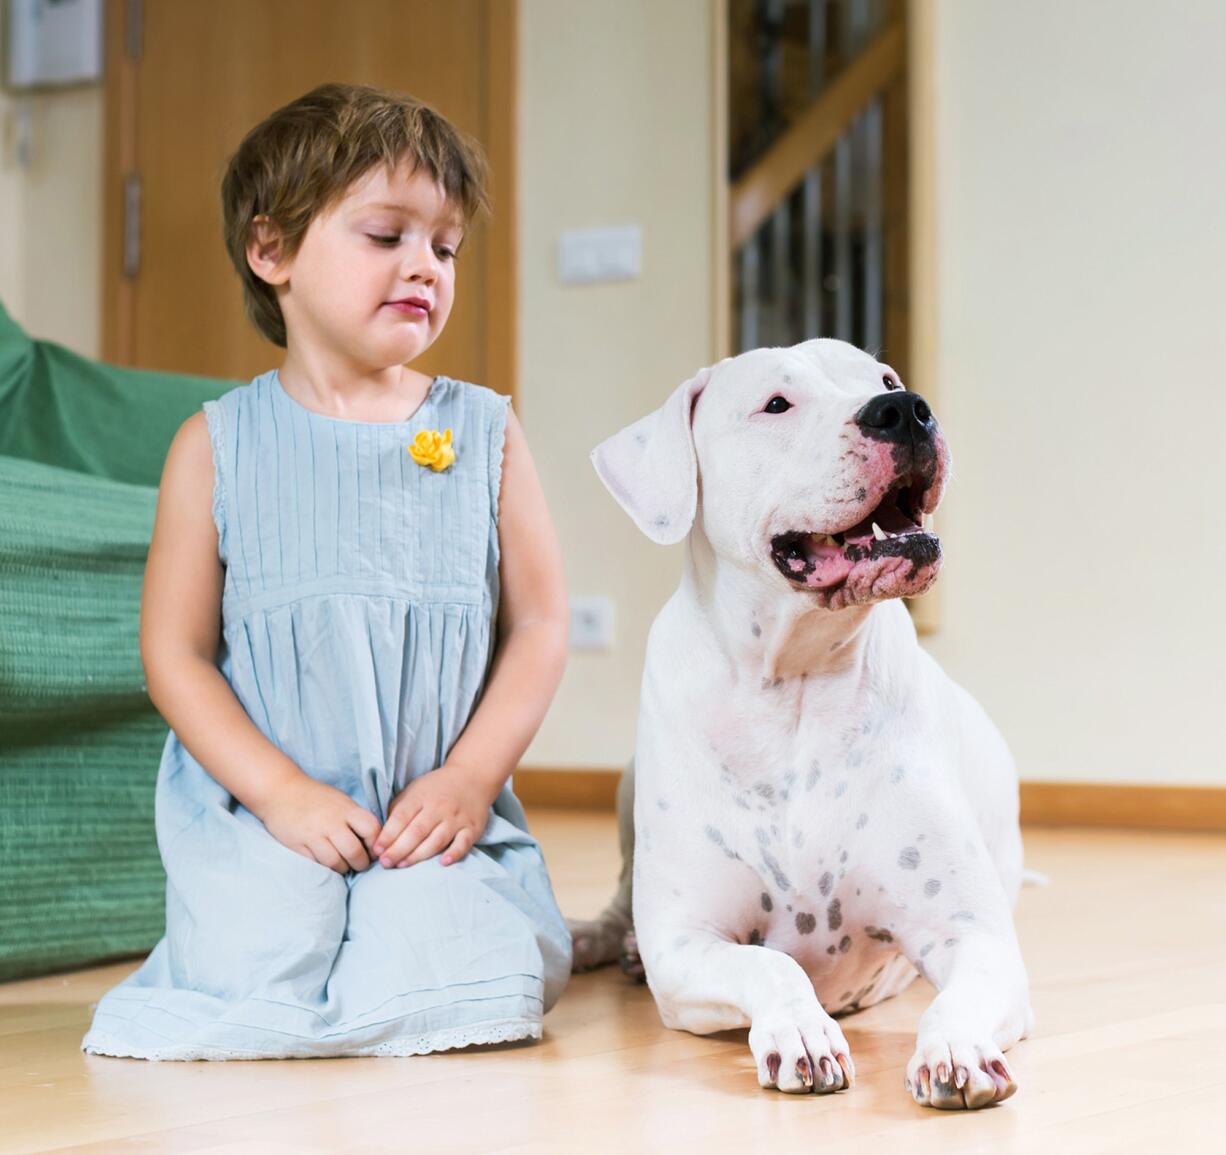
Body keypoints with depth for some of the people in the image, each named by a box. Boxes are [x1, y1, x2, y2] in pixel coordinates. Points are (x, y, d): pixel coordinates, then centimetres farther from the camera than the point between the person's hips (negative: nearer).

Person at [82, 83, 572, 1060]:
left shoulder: (484, 431, 5)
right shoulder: (218, 444, 1)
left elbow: (539, 624, 4)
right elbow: (175, 651, 0)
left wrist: (469, 777, -9)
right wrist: (283, 791, -11)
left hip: (441, 806, 1)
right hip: (261, 804, 0)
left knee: (438, 985, -23)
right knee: (261, 974, -23)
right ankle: (239, 912, 13)